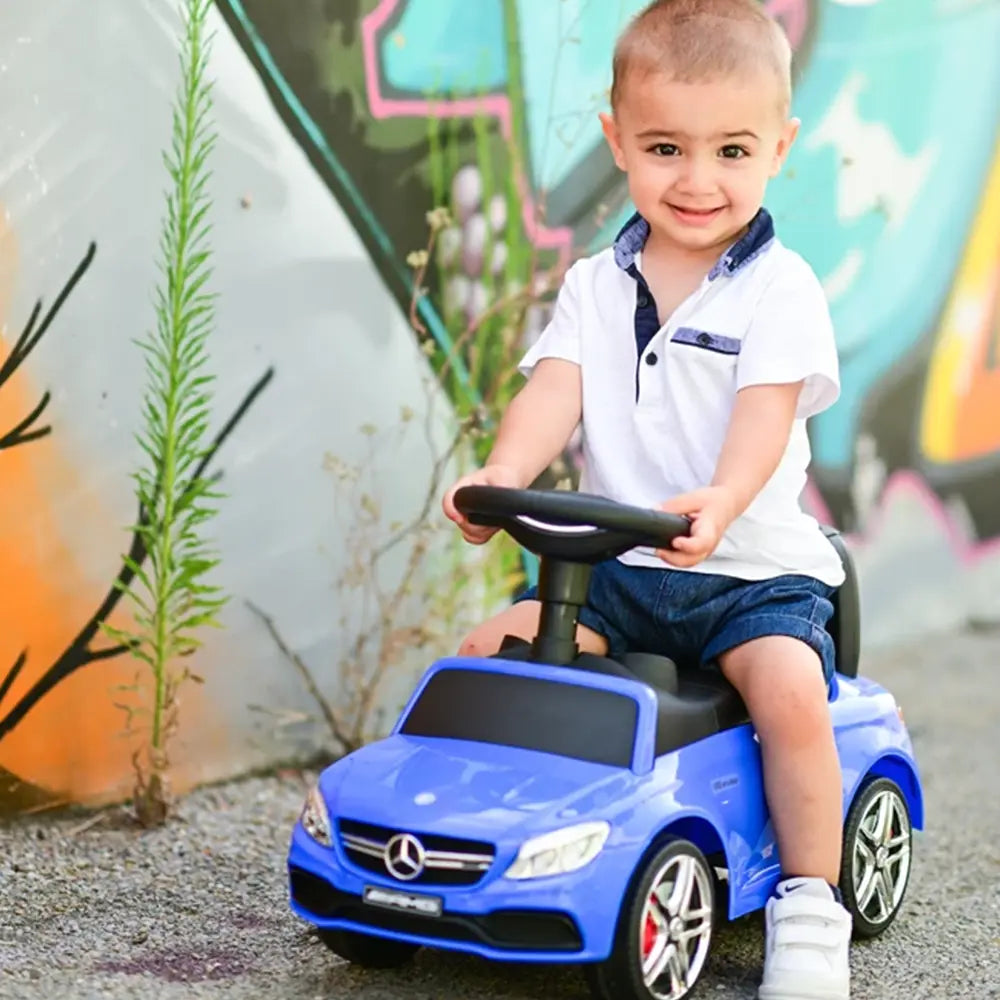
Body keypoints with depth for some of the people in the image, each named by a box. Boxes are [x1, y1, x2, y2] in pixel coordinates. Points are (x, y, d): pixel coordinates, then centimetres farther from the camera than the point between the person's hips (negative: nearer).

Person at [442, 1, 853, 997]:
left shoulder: (780, 289, -5)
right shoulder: (595, 286, 8)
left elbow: (764, 417, -19)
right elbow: (555, 389, -6)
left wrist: (718, 500, -40)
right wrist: (503, 473, -27)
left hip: (754, 566, -4)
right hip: (614, 563, 4)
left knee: (789, 682, -29)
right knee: (490, 648, -14)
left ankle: (808, 907, -12)